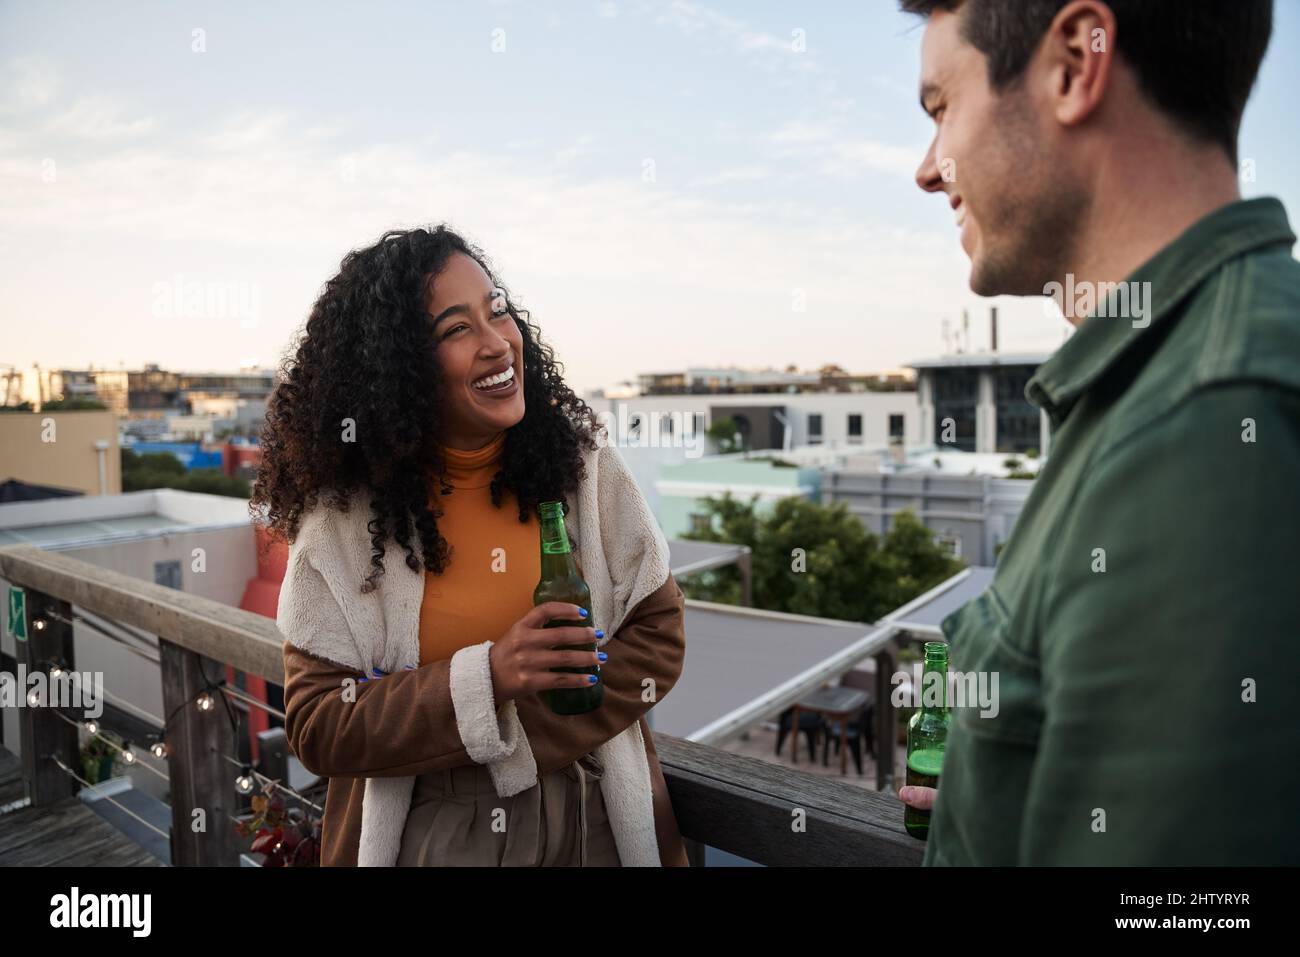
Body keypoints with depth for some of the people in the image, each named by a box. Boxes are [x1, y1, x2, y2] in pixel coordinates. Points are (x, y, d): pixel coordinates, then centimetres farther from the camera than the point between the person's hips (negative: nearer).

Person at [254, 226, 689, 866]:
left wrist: (516, 739, -18)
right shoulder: (344, 515, -13)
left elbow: (657, 633, -8)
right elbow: (316, 727, -11)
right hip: (425, 835, -1)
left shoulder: (585, 464, -10)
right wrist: (485, 679, -26)